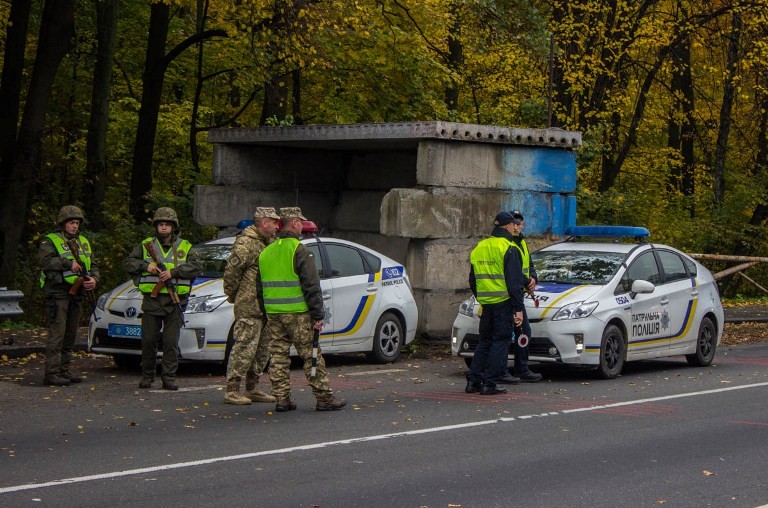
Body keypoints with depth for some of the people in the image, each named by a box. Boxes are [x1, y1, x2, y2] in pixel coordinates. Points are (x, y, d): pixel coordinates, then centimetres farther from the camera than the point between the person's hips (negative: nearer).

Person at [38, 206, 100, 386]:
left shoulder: (83, 242, 18)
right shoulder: (50, 241, -3)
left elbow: (93, 265, 17)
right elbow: (44, 261, -19)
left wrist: (94, 279, -4)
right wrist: (68, 263, -25)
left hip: (76, 293, 7)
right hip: (58, 292, -7)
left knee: (70, 334, 11)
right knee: (57, 333, -11)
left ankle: (64, 370, 19)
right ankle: (52, 373, -11)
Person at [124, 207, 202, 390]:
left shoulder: (184, 247, 9)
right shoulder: (146, 245, 11)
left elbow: (197, 267, -4)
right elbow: (128, 263, 8)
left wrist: (174, 272, -15)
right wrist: (145, 266, -10)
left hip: (174, 302, -1)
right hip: (151, 300, 1)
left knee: (171, 342, -2)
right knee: (148, 341, 3)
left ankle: (169, 378, 3)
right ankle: (147, 376, 15)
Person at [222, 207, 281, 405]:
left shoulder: (268, 242, 19)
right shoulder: (246, 243, -13)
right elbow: (232, 268, -18)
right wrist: (232, 293, -9)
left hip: (265, 306, 10)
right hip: (249, 306, -10)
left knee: (262, 349, 13)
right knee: (245, 347, -10)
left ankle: (252, 388, 21)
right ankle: (232, 390, -7)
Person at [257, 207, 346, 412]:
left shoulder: (266, 253, 13)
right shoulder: (299, 251, -10)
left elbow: (260, 287, 18)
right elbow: (311, 286, -14)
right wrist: (318, 315, -11)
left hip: (273, 314, 6)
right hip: (297, 313, -6)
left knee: (278, 355, 9)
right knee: (311, 356, -2)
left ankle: (282, 398, 8)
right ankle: (324, 398, 1)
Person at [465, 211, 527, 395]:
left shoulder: (478, 249, 12)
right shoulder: (509, 249, -10)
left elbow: (473, 281, 19)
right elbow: (514, 282, -14)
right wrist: (518, 308, -13)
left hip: (486, 303, 6)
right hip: (504, 303, -6)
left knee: (484, 342, 15)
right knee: (500, 342, -1)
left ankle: (473, 381, 10)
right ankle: (489, 383, -4)